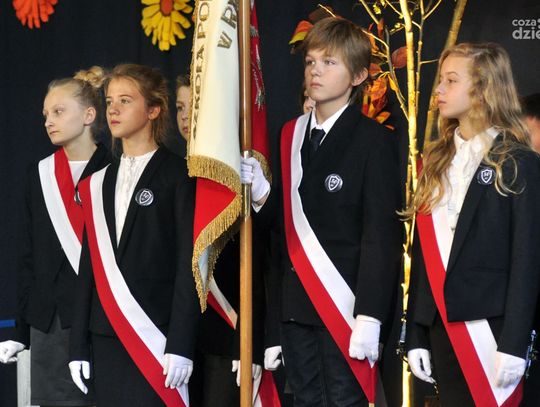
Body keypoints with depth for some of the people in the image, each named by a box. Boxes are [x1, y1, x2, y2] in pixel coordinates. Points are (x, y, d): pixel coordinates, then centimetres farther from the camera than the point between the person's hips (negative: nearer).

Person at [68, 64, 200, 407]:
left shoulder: (178, 175, -3)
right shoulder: (99, 183, 15)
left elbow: (189, 263, -8)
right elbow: (90, 267, 14)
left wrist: (180, 345, -14)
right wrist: (80, 346, 9)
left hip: (156, 337, -5)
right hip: (106, 339, 5)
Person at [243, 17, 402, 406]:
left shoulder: (372, 139, -6)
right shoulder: (291, 135, 11)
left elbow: (381, 231, -11)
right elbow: (285, 226, 11)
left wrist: (369, 315, -16)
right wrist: (262, 194, -9)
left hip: (344, 305, -5)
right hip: (294, 308, 5)